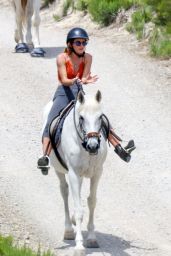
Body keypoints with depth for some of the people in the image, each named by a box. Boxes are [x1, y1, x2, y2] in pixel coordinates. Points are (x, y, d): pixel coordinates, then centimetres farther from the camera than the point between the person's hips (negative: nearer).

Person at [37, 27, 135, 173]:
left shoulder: (87, 58, 2)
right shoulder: (62, 58, -6)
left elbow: (84, 78, -6)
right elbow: (64, 80, -13)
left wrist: (85, 80, -32)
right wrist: (74, 81, -36)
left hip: (79, 93, 4)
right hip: (64, 93, -4)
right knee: (51, 124, -22)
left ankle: (119, 148, -1)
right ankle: (45, 157, -29)